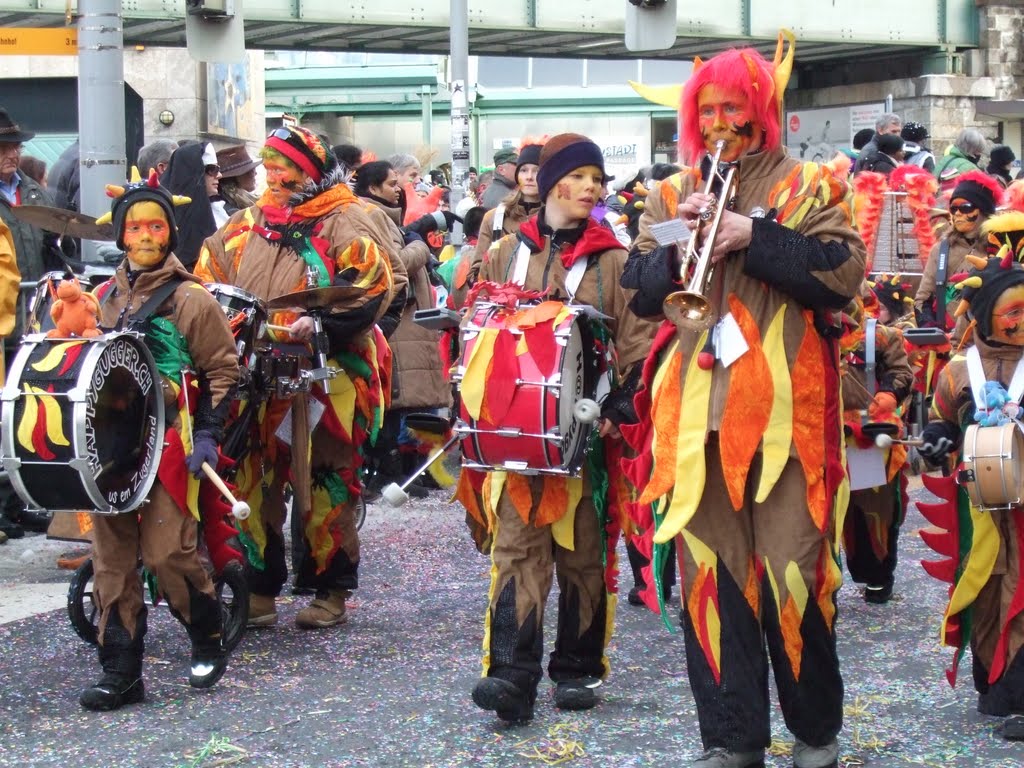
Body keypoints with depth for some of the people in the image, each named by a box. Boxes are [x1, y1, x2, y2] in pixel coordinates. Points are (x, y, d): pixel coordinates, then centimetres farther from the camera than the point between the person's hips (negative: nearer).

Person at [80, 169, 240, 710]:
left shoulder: (190, 299, -3)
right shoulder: (107, 298, 13)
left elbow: (223, 371, -2)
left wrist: (208, 434, -9)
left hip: (168, 442, -5)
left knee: (168, 552, -9)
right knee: (111, 558, 2)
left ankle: (208, 643, 15)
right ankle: (119, 672, 6)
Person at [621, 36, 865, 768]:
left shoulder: (809, 187, 5)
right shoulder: (671, 195, 15)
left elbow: (842, 274, -9)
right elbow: (639, 291, 8)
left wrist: (754, 236, -16)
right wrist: (678, 243, -10)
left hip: (784, 410, -3)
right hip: (695, 411, 3)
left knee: (791, 573, -2)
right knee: (709, 572, 3)